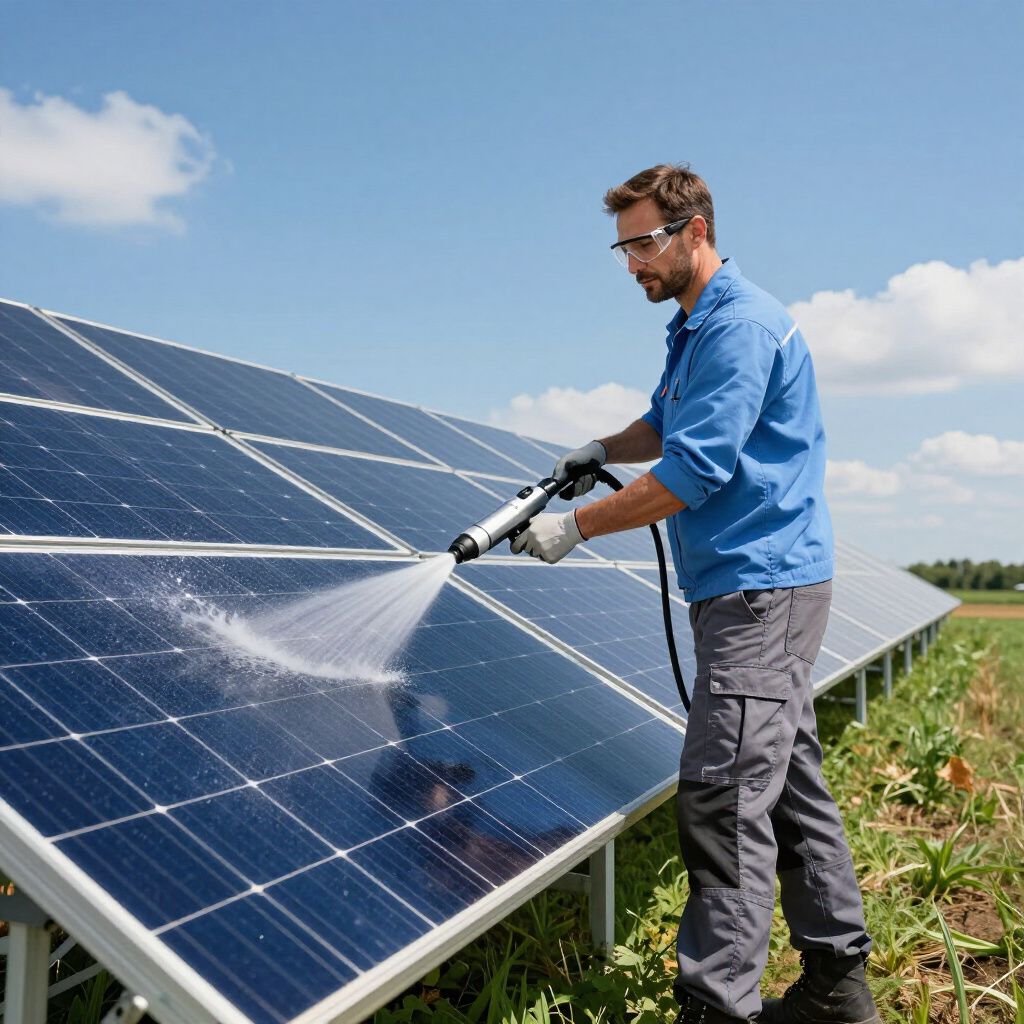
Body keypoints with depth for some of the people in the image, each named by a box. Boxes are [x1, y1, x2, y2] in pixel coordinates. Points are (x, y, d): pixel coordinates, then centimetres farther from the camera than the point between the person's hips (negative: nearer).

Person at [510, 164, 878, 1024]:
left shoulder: (742, 325, -14)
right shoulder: (695, 327, 18)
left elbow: (694, 472, -21)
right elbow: (666, 424, 33)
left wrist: (575, 528, -15)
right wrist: (603, 450, 13)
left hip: (761, 588, -10)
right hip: (761, 584, 10)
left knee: (726, 797, -12)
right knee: (789, 780, 14)